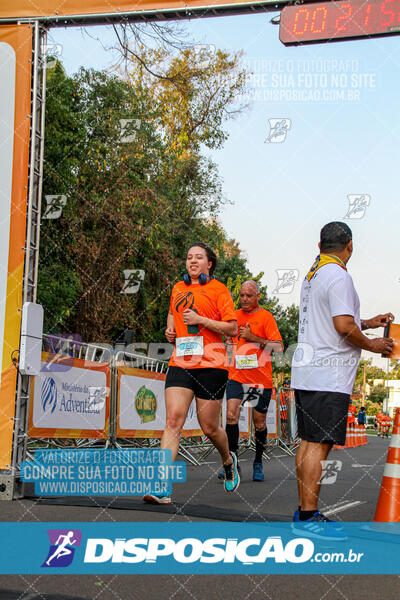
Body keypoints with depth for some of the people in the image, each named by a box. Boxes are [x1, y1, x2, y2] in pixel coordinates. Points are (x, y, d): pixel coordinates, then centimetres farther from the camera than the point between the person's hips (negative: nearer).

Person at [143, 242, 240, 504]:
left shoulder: (218, 289, 1)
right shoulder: (178, 288, 17)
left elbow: (232, 328, -4)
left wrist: (201, 320, -13)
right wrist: (170, 329, 16)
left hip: (211, 365, -4)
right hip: (180, 363, 4)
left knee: (210, 427, 3)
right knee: (173, 419, -13)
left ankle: (228, 461, 37)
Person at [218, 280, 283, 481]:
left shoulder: (265, 316, -2)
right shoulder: (235, 316, 10)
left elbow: (279, 347, -9)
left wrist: (253, 337, -16)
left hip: (261, 379, -3)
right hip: (237, 376, 3)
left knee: (259, 423, 5)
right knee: (231, 414, -15)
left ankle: (258, 463, 23)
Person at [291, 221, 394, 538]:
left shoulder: (313, 274, 17)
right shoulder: (338, 276, -12)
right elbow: (344, 326, -20)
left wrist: (368, 323, 26)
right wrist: (371, 344, -5)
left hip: (306, 370, 9)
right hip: (328, 376, -9)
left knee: (309, 442, 12)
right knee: (319, 444, -8)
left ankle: (304, 511, 18)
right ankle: (309, 517, -6)